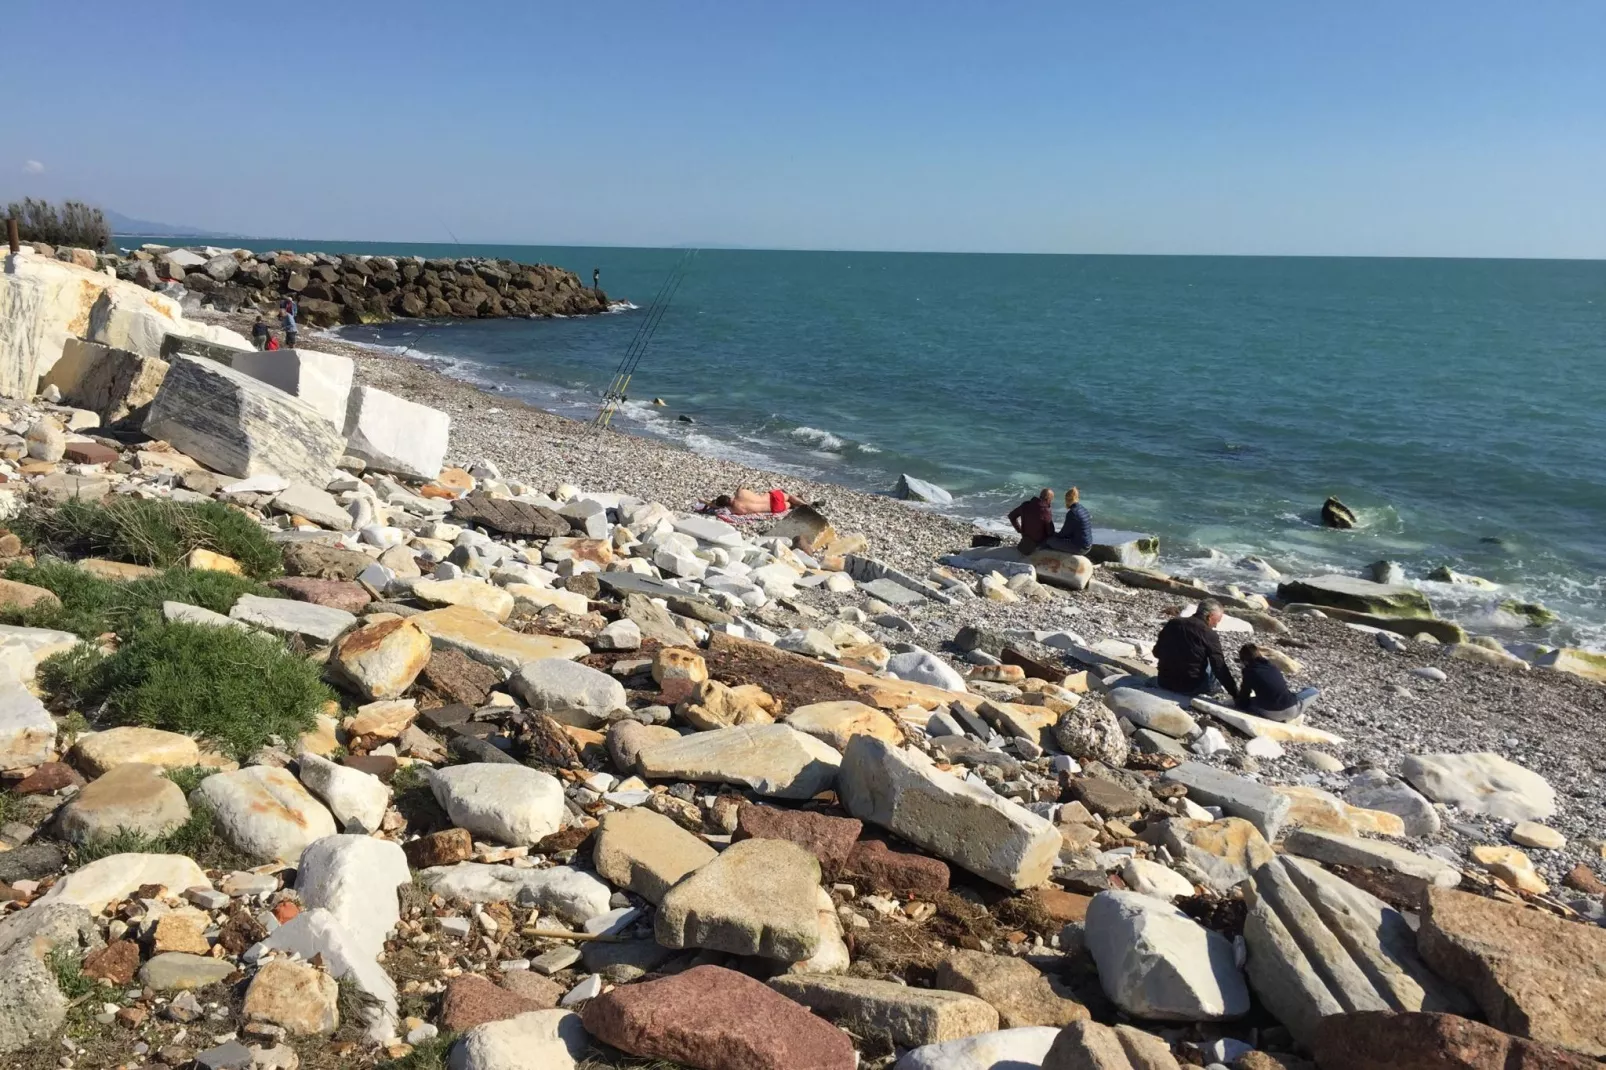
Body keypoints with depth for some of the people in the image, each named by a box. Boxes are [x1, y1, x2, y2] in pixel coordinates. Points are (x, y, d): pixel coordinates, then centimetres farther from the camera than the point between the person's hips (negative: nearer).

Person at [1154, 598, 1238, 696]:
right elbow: (1220, 669, -14)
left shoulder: (1172, 623, 4)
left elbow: (1157, 653, 15)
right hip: (1190, 687, -5)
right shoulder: (1210, 635, -11)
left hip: (1164, 682, 6)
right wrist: (1236, 694, -8)